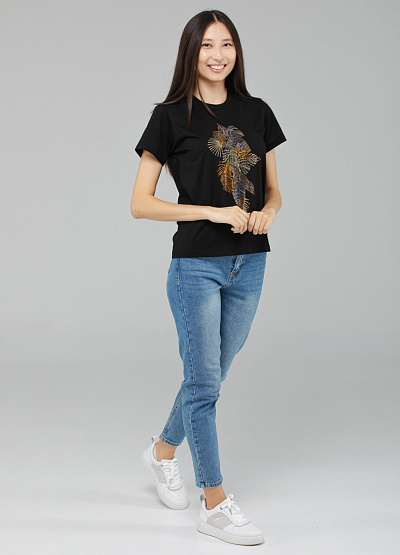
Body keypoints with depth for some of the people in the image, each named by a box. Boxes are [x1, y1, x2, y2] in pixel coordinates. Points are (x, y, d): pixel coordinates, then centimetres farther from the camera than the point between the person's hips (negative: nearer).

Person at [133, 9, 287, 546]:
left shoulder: (257, 113, 7)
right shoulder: (171, 117, -6)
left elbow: (272, 190, 15)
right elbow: (140, 204, -8)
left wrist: (267, 213, -9)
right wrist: (212, 212, -17)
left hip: (250, 265, 5)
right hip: (197, 265, -5)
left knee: (213, 375, 17)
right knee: (204, 381, 0)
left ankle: (163, 450, 41)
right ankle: (215, 505, 12)